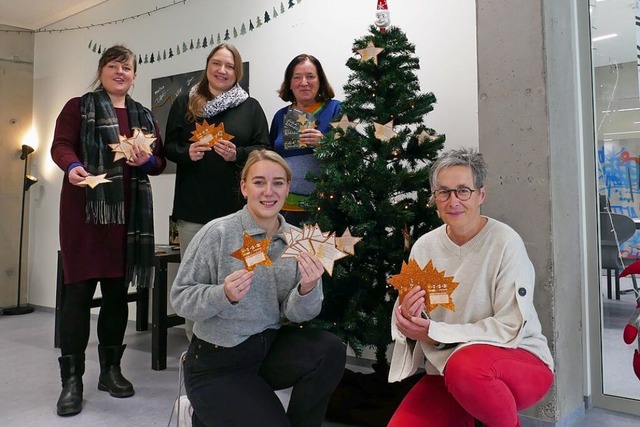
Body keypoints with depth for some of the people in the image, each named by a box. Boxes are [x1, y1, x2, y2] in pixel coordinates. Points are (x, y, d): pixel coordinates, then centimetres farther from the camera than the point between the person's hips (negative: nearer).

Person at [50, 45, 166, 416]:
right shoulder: (79, 107, 7)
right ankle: (72, 378, 3)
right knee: (79, 289, -5)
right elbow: (61, 145, -6)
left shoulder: (145, 116, 19)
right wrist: (73, 167, -27)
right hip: (85, 208, -4)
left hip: (128, 211, 4)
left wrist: (147, 161, -9)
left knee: (118, 290, 8)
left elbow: (161, 161, 15)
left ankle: (111, 369, 20)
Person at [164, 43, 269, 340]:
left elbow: (263, 149, 4)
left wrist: (237, 154, -15)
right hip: (193, 207, 1)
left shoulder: (251, 107, 7)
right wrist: (187, 152, -11)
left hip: (235, 208, -1)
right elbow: (169, 146, 10)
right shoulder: (184, 103, 11)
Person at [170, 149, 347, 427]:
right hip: (216, 363, -4)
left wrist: (307, 289, -25)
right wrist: (224, 295, -29)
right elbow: (180, 299, -11)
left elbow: (295, 314, -4)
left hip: (271, 347, 4)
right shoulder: (217, 233, -13)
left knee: (330, 351, -20)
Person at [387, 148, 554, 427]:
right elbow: (405, 323, 1)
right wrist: (408, 318, -23)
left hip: (519, 361, -4)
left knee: (464, 364, -36)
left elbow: (510, 328, -18)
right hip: (447, 371, 4)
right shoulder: (424, 247, -2)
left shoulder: (505, 242, -15)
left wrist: (434, 332, -22)